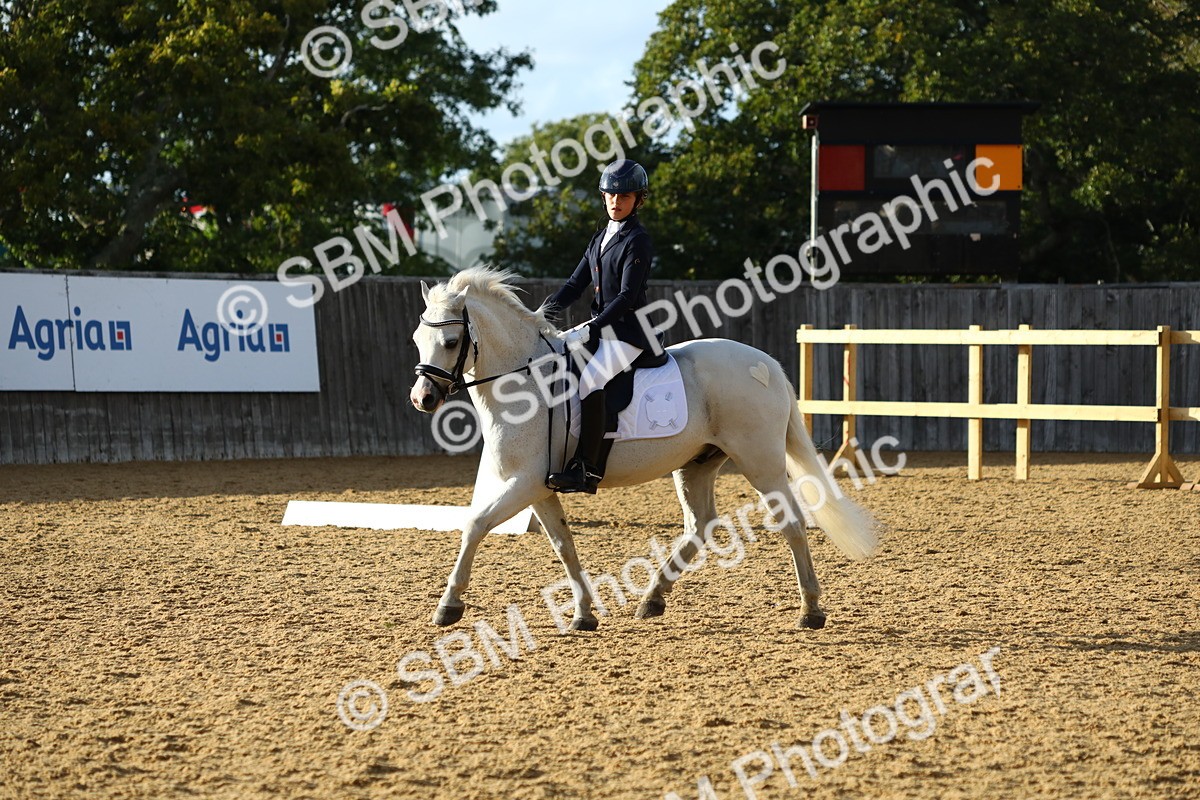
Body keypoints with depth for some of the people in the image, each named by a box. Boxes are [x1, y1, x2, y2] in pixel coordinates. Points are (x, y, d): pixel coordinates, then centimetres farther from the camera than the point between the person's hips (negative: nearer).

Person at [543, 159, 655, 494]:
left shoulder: (637, 241, -10)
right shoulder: (601, 238, 17)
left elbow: (627, 297, -17)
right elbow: (577, 283, 15)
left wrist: (588, 331, -23)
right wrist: (544, 311, -2)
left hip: (628, 333, -10)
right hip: (600, 328, 10)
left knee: (591, 379, -30)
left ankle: (587, 470, -34)